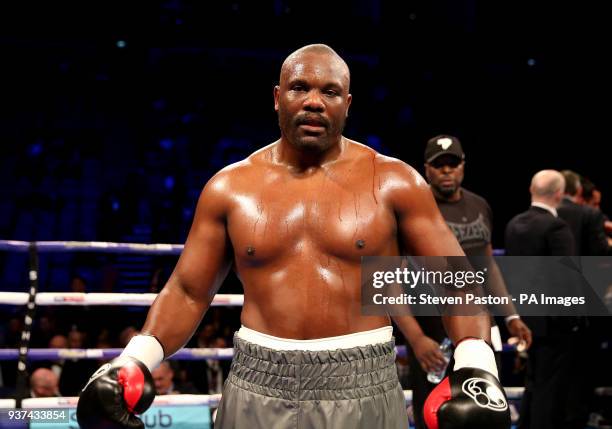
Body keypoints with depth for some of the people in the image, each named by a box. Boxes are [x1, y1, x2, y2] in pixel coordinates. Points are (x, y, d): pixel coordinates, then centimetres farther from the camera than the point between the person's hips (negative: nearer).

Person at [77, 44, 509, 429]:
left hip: (361, 387, -1)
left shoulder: (392, 182, -1)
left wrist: (478, 369, -13)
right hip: (259, 388, 2)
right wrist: (135, 362, -6)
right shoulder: (229, 187, 4)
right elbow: (188, 291, 9)